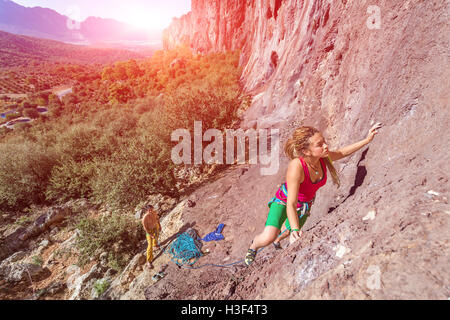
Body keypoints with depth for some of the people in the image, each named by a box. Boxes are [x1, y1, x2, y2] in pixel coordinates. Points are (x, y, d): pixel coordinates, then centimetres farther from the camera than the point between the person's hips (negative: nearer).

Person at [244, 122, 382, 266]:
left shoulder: (324, 158, -24)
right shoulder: (296, 166, -42)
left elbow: (342, 152, 1)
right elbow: (291, 204, -38)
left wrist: (367, 139, -1)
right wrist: (296, 230, -45)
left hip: (305, 204, 6)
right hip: (283, 201, -6)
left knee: (290, 231, 27)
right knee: (267, 238, -22)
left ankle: (277, 240, 65)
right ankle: (253, 246, 16)